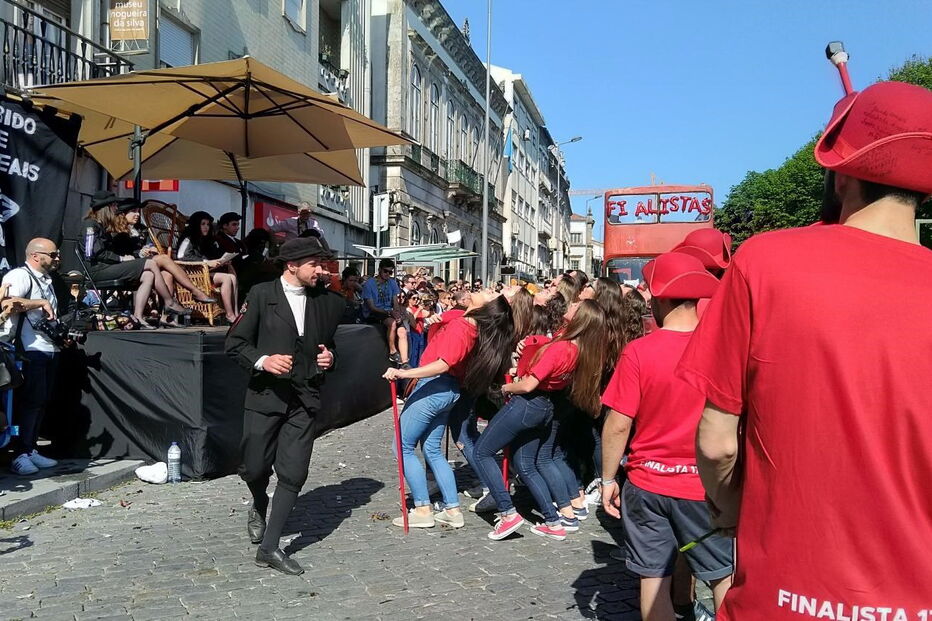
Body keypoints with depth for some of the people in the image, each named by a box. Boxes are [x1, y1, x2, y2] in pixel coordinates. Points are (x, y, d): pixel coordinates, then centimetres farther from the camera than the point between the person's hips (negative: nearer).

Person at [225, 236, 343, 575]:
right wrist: (262, 361, -17)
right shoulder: (261, 294, -3)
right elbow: (235, 342, -1)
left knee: (293, 474, -2)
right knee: (254, 467, 5)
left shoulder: (329, 301, 6)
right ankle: (260, 507, 40)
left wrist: (329, 358, 1)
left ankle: (269, 546, 9)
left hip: (304, 399, 2)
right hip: (265, 395, -2)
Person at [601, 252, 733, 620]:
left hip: (648, 483, -1)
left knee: (653, 576, 12)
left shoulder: (639, 351, -13)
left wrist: (608, 480, 1)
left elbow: (618, 426, -11)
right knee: (724, 575, 16)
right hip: (707, 485, 1)